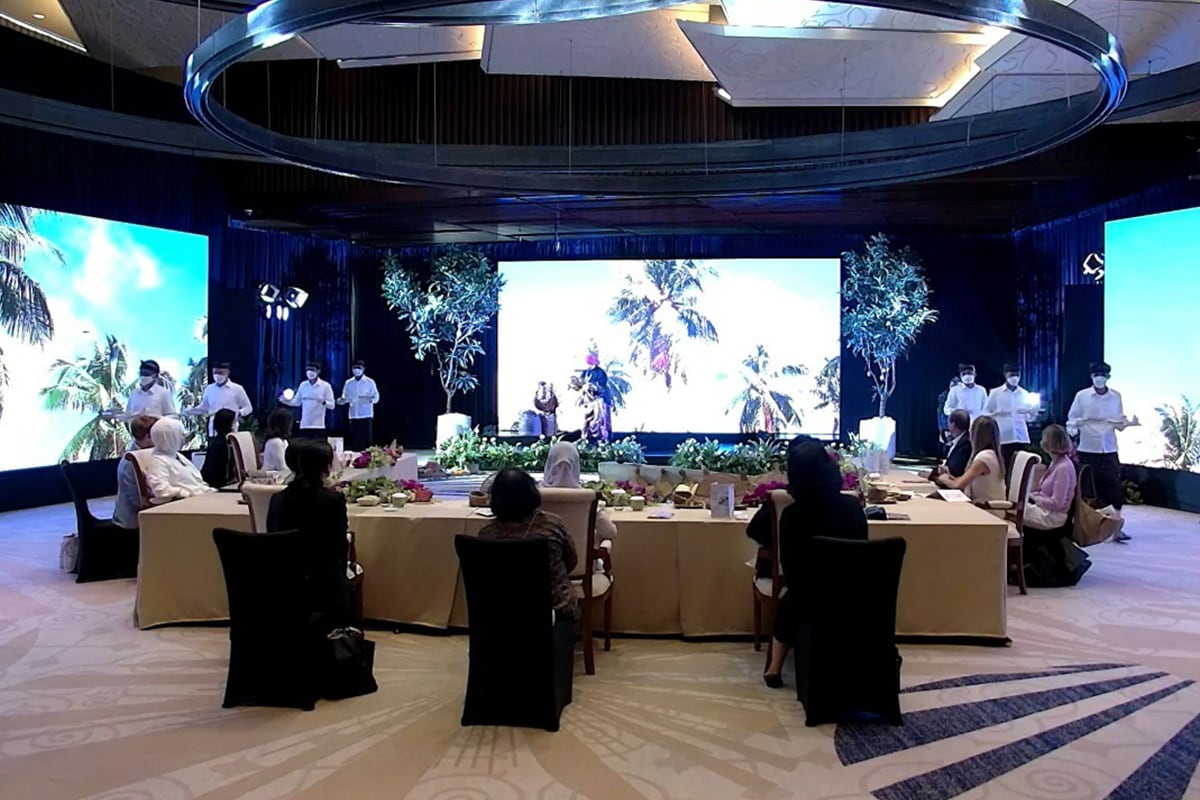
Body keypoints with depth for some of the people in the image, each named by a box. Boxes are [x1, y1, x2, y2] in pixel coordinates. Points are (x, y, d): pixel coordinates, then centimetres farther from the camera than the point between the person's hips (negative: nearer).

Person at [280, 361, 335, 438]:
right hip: (304, 425, 4)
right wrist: (286, 400, -4)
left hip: (318, 426, -4)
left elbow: (332, 405, -6)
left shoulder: (325, 386, -4)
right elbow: (297, 402, 13)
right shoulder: (303, 385, 7)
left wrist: (323, 402, -25)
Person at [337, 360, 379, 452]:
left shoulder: (370, 382, 1)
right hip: (353, 416, 3)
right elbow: (345, 397, 11)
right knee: (353, 440, 4)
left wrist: (369, 399, -22)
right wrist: (341, 400, -11)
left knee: (367, 439, -3)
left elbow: (376, 398, -1)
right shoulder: (348, 383, 9)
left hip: (366, 415, -3)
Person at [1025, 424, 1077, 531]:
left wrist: (1033, 497, -12)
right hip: (1045, 509, 9)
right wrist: (1030, 494, 1)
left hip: (1052, 516, -9)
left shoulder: (1063, 468, -19)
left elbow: (1056, 503, -21)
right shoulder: (1056, 462, 10)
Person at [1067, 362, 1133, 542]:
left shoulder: (1116, 396, 4)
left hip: (1109, 450, 2)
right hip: (1087, 450, -1)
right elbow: (1072, 420, 0)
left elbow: (1119, 423, 7)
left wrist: (1129, 422, -14)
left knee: (1114, 487, -2)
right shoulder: (1082, 395, -2)